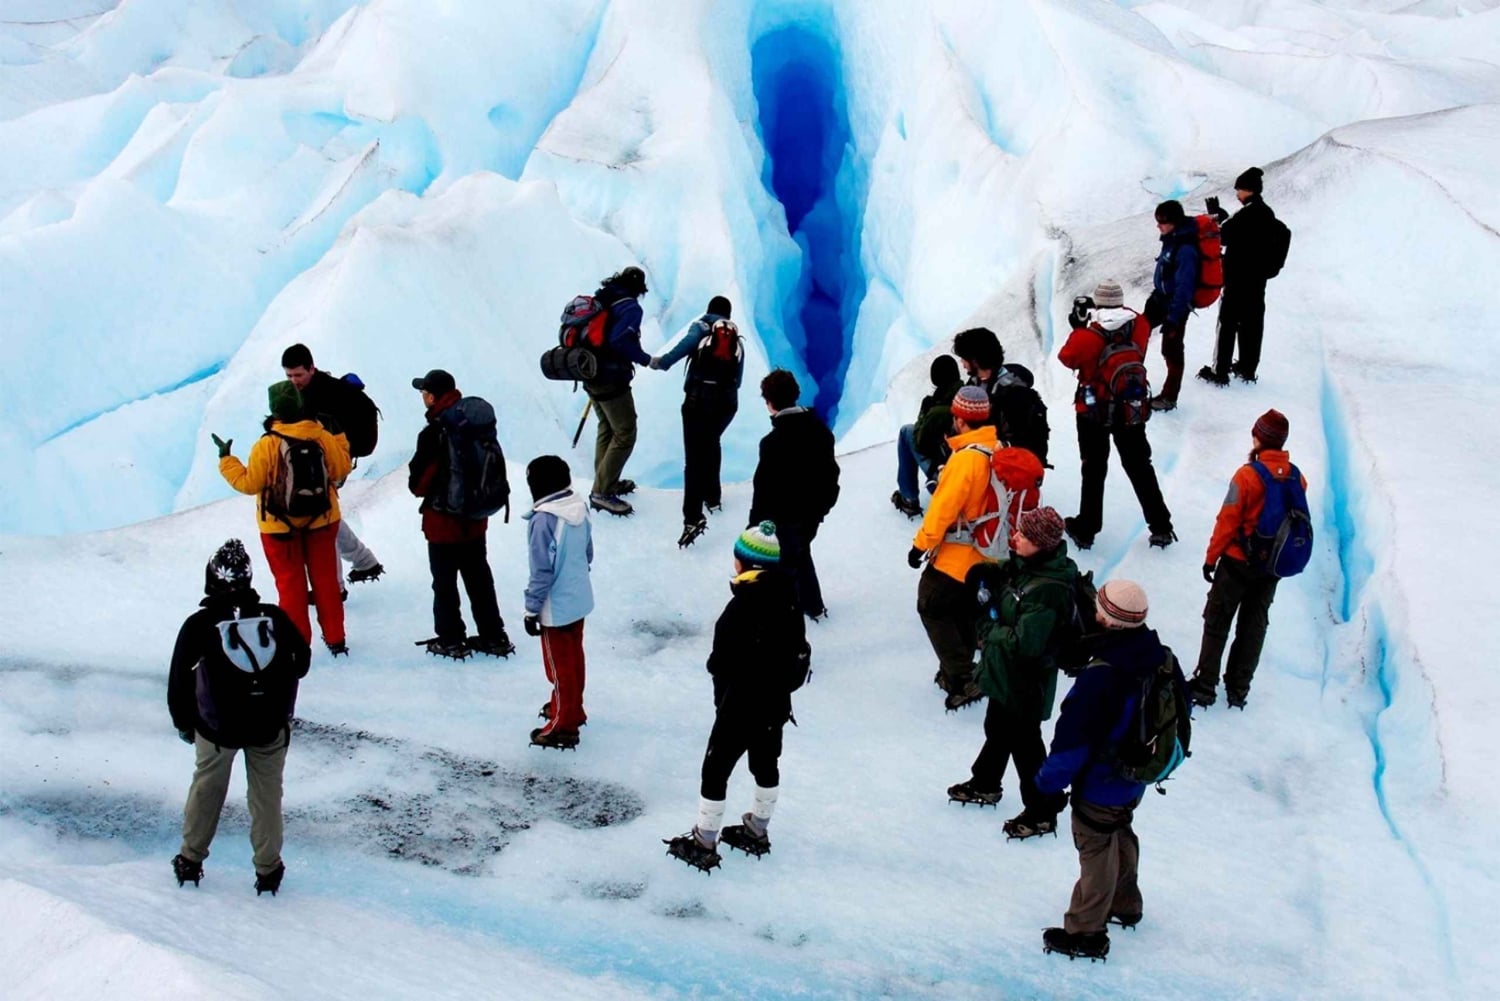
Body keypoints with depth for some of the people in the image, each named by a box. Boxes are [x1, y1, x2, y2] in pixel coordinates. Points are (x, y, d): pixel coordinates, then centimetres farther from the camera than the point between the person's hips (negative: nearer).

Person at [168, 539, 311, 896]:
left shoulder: (199, 624, -10)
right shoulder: (275, 616, -5)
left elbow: (179, 679, -5)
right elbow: (301, 661, 8)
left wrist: (183, 723, 10)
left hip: (217, 728, -1)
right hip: (271, 726, 1)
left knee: (206, 787, 20)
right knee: (267, 793, 14)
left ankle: (190, 861, 30)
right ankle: (268, 870, 21)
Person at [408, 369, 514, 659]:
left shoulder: (432, 434, -23)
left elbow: (417, 482, -16)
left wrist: (420, 489, 4)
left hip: (443, 520, -7)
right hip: (475, 518, 7)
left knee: (444, 582, 8)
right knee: (479, 577, 16)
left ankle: (451, 640, 17)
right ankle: (493, 636, 22)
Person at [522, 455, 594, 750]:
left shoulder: (543, 519, -27)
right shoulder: (579, 507, -4)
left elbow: (542, 571, -23)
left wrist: (531, 609, -13)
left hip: (556, 607, -7)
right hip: (579, 599, 8)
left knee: (559, 666, 6)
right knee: (574, 658, 23)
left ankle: (563, 727, 17)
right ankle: (572, 709, 41)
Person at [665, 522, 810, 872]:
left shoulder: (742, 606, -28)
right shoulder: (787, 596, -5)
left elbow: (721, 662, -22)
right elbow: (798, 650, 3)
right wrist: (777, 681, 9)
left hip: (740, 706, -8)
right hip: (777, 702, 8)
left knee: (716, 770, 7)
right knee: (766, 764, 22)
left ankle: (703, 844, 17)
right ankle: (756, 832, 40)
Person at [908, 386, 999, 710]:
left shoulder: (966, 458, -26)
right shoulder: (1000, 449, -1)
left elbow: (944, 506, -23)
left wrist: (922, 543, -14)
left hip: (956, 554, -8)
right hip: (986, 553, 8)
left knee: (932, 608, 4)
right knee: (963, 609, 21)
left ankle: (962, 678, -1)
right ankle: (956, 671, 31)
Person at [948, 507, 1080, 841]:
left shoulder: (1048, 589, -33)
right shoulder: (1024, 566, -5)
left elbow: (1025, 642, -33)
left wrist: (989, 629, -19)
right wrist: (989, 577, -7)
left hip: (1026, 680, -9)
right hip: (1004, 672, 9)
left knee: (1024, 743, 6)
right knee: (997, 727, 27)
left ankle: (1042, 812, 22)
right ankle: (985, 785, 49)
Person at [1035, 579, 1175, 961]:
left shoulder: (1101, 676, -35)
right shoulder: (1161, 659, -10)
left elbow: (1074, 739, -28)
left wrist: (1048, 781, -13)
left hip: (1100, 785, -8)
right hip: (1136, 779, 8)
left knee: (1096, 852, 7)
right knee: (1121, 836, 29)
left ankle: (1085, 933, 20)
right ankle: (1125, 905, 49)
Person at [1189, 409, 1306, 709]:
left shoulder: (1248, 475, -20)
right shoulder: (1297, 478, -4)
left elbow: (1228, 521, -16)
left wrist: (1211, 557, -5)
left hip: (1239, 561, -5)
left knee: (1217, 622, 8)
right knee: (1254, 625, 15)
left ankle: (1205, 686, 9)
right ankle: (1238, 690, 21)